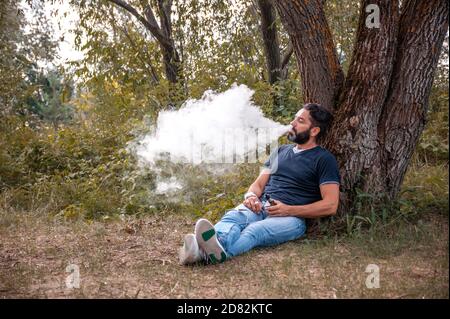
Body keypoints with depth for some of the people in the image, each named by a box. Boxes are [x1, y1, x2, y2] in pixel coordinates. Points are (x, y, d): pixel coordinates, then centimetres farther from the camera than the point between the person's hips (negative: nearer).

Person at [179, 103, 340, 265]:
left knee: (256, 230, -38)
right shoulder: (280, 151, 25)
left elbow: (330, 205, -5)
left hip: (291, 217, -4)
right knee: (232, 217, -31)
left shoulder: (324, 159, 5)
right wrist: (250, 196, -4)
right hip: (260, 206, 5)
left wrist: (289, 210, -13)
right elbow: (259, 184, 22)